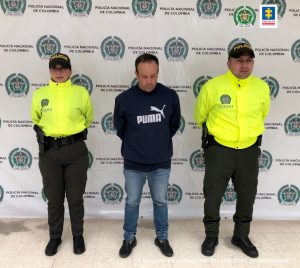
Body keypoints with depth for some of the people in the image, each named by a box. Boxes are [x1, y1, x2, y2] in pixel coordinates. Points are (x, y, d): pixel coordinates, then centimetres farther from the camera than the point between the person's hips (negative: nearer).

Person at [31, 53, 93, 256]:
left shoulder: (81, 92, -3)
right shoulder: (39, 94, 1)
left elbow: (88, 118, 14)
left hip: (76, 151, -1)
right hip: (49, 152, 1)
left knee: (75, 198, 10)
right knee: (54, 199, 12)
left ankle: (78, 235, 29)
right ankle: (55, 236, 32)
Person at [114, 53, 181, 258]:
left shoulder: (170, 96, -9)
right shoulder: (124, 99, -12)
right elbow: (119, 127, 6)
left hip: (161, 163, 1)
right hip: (133, 164, 0)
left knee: (161, 202, 16)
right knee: (132, 202, 15)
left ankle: (162, 238, 36)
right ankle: (129, 238, 35)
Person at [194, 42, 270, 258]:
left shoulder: (262, 87, -3)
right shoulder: (212, 86, -12)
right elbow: (200, 116, 5)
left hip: (249, 151, 3)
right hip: (219, 150, -2)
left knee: (247, 197, 16)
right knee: (213, 196, 9)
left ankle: (241, 236, 38)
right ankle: (211, 236, 32)